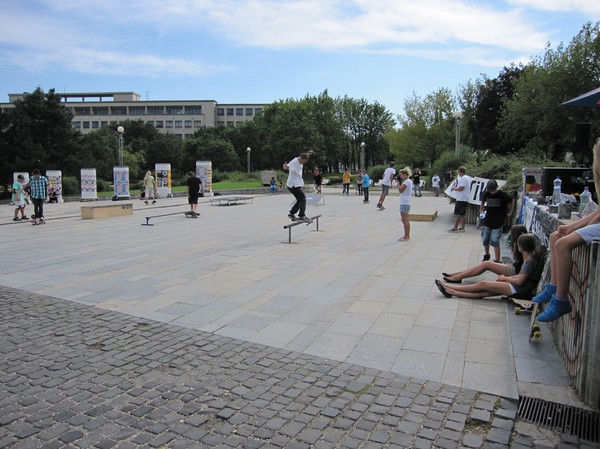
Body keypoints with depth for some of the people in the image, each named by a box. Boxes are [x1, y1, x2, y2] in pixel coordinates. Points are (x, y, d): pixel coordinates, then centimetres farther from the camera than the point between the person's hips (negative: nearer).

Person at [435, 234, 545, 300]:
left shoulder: (530, 261, -18)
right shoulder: (531, 257, 11)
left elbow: (519, 281, -19)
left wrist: (504, 278, -3)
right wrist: (507, 278, 4)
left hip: (520, 290, -8)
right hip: (520, 288, 8)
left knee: (482, 284, -8)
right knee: (482, 292, -1)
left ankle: (449, 288, -3)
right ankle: (451, 292, -8)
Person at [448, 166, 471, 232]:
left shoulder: (462, 178, -17)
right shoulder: (468, 178, 15)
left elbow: (461, 188, -24)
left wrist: (454, 188, -9)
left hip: (461, 199, -10)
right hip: (466, 199, 10)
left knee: (457, 213, -6)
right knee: (463, 214, 13)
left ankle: (455, 228, -6)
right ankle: (462, 228, 16)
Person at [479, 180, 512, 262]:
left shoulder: (502, 195, -13)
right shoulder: (486, 193, -4)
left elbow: (510, 202, 4)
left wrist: (510, 212, 7)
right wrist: (481, 211, 8)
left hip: (498, 222, -4)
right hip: (487, 220, 4)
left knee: (495, 241, -12)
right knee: (485, 240, 14)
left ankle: (497, 261, -5)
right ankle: (486, 255, 39)